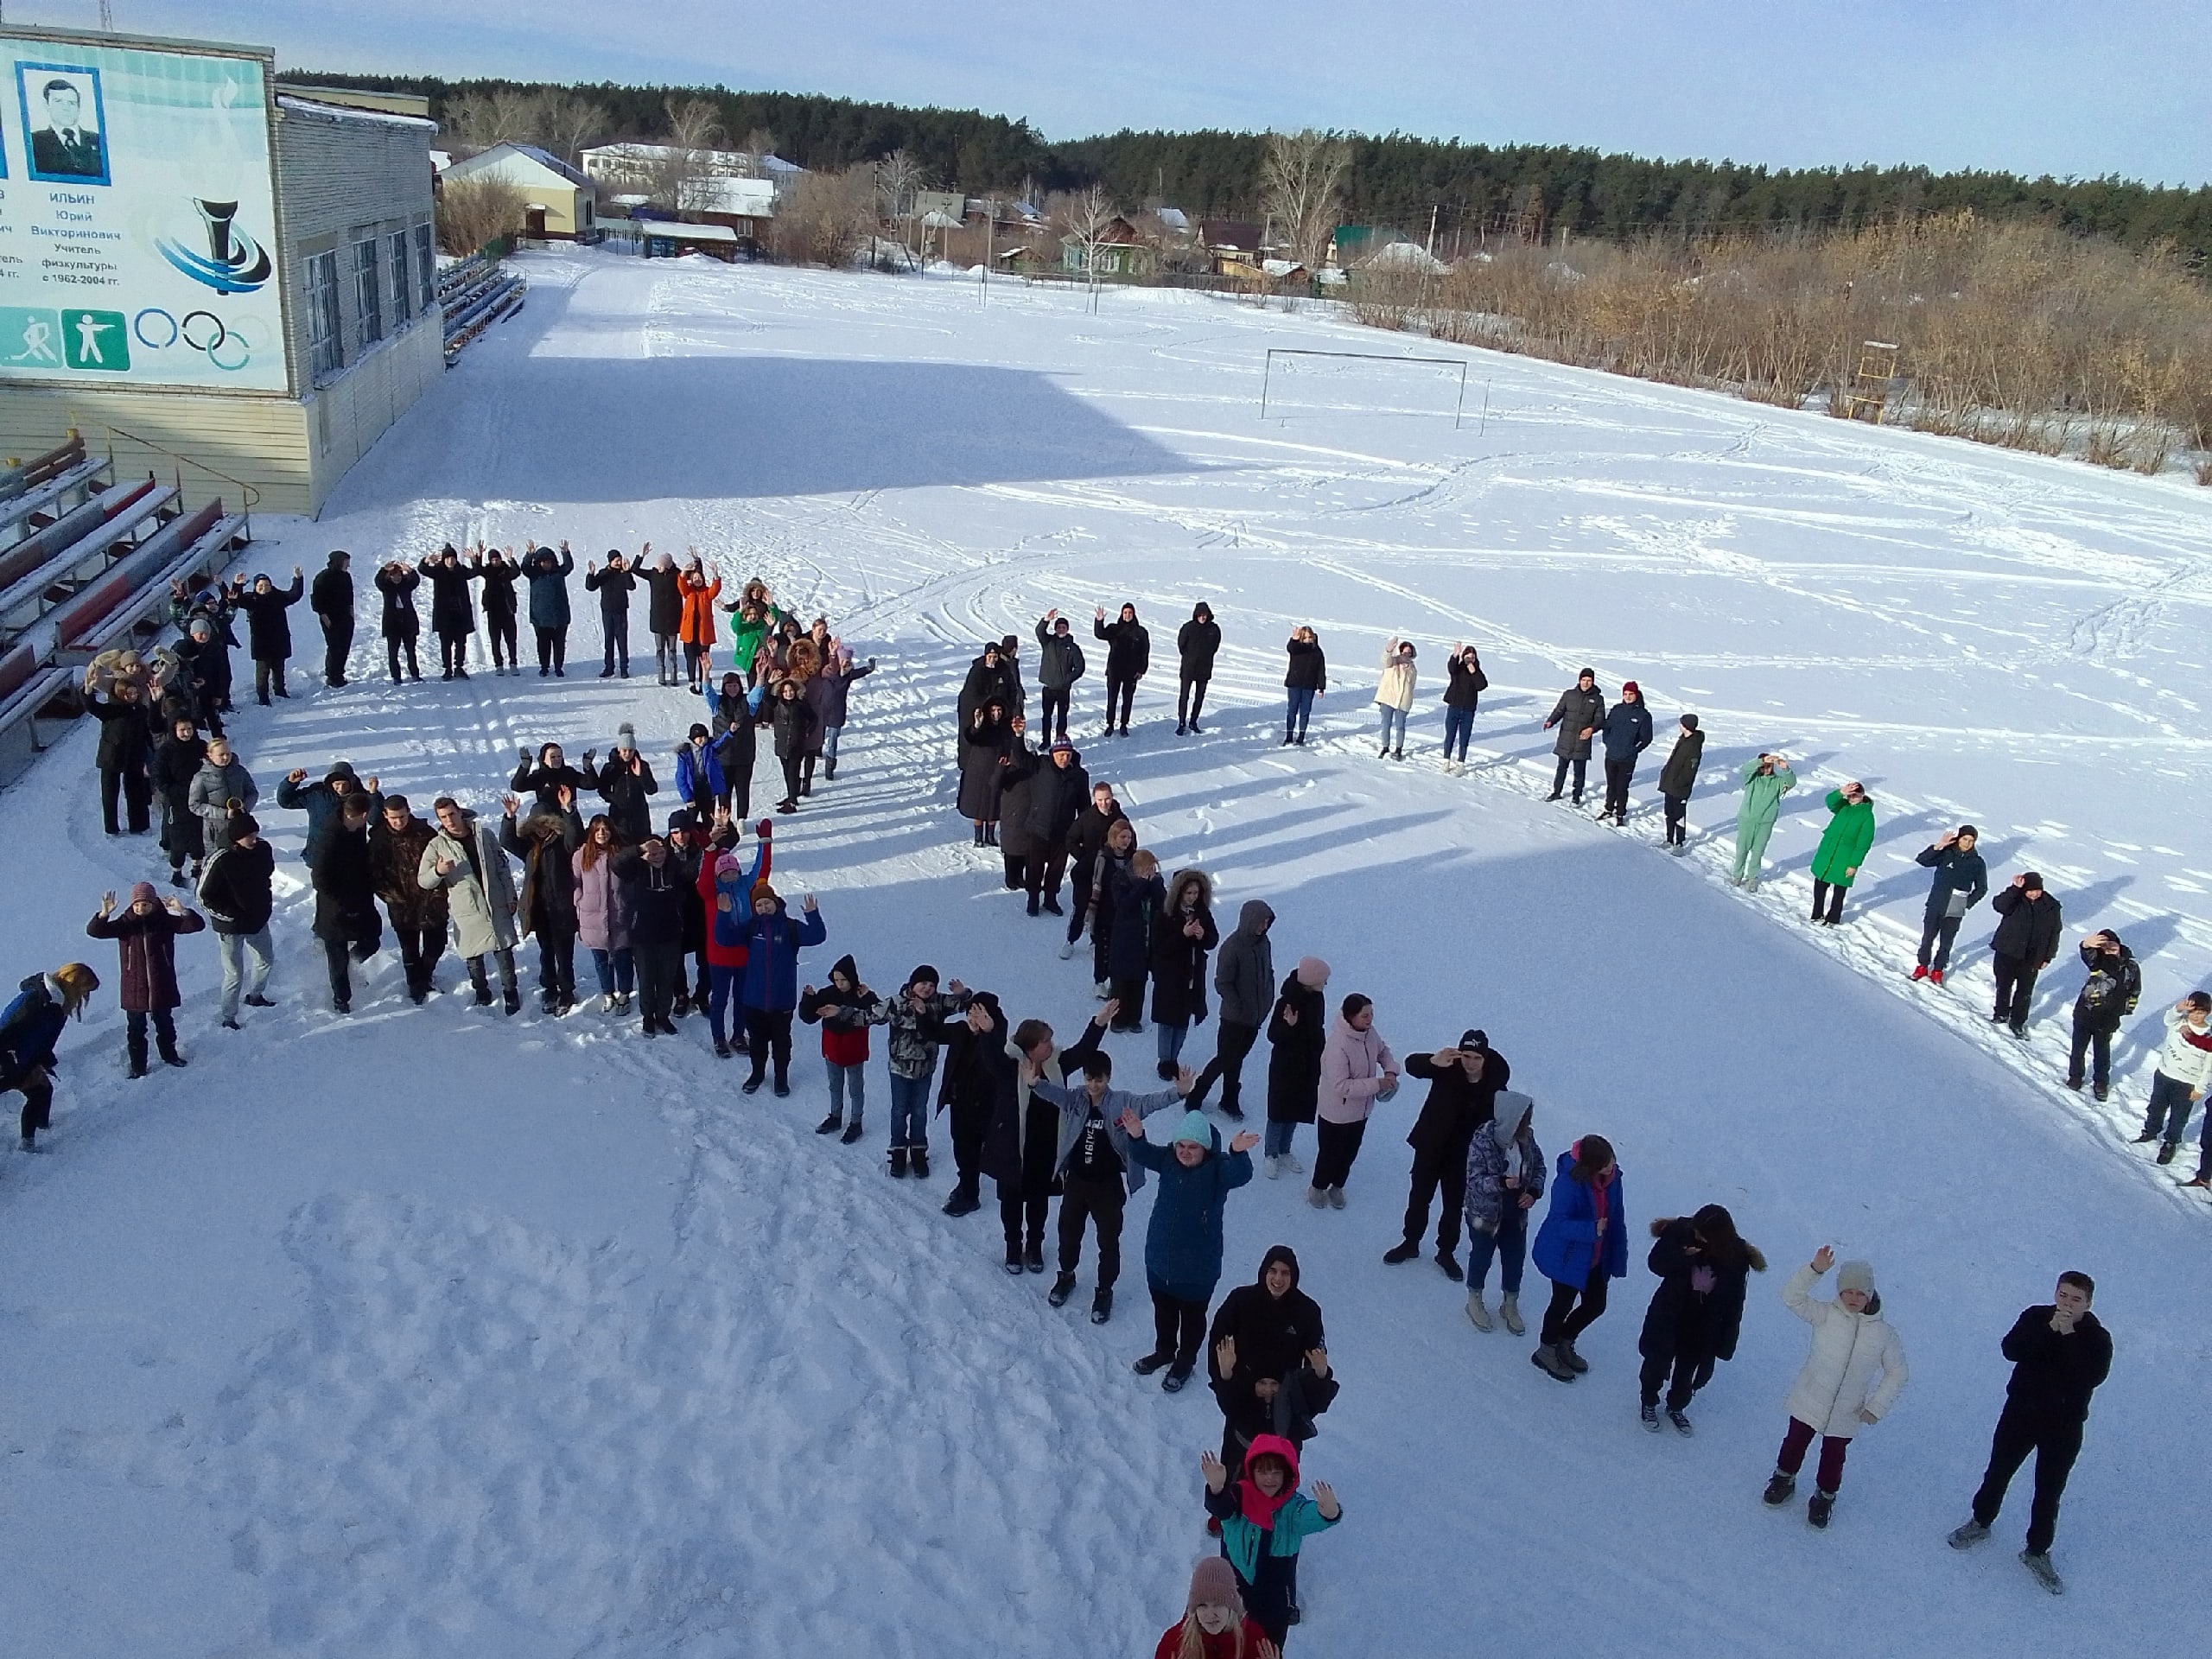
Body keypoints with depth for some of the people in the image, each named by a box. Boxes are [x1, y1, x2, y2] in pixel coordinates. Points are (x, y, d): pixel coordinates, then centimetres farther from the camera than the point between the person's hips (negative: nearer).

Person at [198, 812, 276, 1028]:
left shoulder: (263, 849, -10)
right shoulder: (220, 860, -27)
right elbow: (205, 897, -18)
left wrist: (265, 901, 6)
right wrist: (231, 914, -21)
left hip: (259, 919, 7)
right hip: (231, 927, -7)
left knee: (266, 960, 25)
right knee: (235, 975, 1)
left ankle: (255, 996, 52)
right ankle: (228, 1018, 20)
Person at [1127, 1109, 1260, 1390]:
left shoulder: (1218, 1169, -21)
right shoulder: (1168, 1159, -9)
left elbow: (1241, 1175, -40)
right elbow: (1142, 1155, -23)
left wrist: (1239, 1154, -63)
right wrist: (1136, 1137, -46)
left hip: (1198, 1266, -4)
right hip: (1159, 1258, 4)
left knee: (1192, 1315, 17)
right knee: (1163, 1309, 26)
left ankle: (1184, 1362, 41)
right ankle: (1164, 1351, 51)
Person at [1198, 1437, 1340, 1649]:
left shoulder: (1294, 1506, -16)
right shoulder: (1239, 1496, -17)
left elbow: (1312, 1516, -36)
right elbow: (1220, 1509, -38)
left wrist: (1329, 1514, -62)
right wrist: (1216, 1489, -63)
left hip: (1276, 1602, 0)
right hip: (1235, 1594, 0)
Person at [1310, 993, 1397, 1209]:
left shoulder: (1369, 1033, -11)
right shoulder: (1338, 1045, -35)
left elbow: (1383, 1050, 11)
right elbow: (1341, 1086, -34)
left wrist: (1391, 1070, -9)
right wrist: (1377, 1084, -31)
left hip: (1361, 1110, 7)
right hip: (1337, 1113, -7)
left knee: (1350, 1152, 24)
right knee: (1330, 1153, 16)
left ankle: (1337, 1187, 48)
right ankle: (1318, 1188, 42)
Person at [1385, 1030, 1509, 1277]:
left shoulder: (1495, 1079, -18)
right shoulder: (1448, 1069, -21)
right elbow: (1411, 1063, -33)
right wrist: (1434, 1061, -54)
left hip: (1463, 1154, 0)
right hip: (1430, 1146, 0)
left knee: (1454, 1205, 15)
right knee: (1419, 1197, 18)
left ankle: (1446, 1252, 35)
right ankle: (1410, 1243, 39)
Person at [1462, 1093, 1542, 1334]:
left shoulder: (1526, 1139, -11)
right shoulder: (1482, 1142, -27)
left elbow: (1539, 1167, 5)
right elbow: (1474, 1180, -23)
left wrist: (1534, 1192, -11)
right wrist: (1501, 1183, -39)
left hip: (1517, 1213, 5)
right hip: (1485, 1213, -5)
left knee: (1515, 1258, 17)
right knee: (1481, 1257, 15)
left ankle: (1511, 1305, 40)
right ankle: (1475, 1301, 40)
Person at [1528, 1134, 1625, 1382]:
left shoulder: (1612, 1176, -9)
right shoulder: (1569, 1182, -31)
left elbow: (1616, 1216, 1)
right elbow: (1559, 1223, -29)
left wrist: (1618, 1255, 3)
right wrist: (1592, 1230, -40)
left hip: (1596, 1257, 7)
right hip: (1566, 1256, -7)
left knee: (1596, 1305, 18)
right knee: (1563, 1304, 11)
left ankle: (1564, 1344, 43)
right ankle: (1546, 1351, 36)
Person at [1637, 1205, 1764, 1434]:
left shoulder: (1736, 1255, -19)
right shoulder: (1681, 1233, -22)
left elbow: (1733, 1301, -10)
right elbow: (1655, 1263, -16)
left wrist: (1727, 1338, -7)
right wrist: (1684, 1258, -35)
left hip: (1703, 1324, 1)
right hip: (1669, 1316, -1)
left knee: (1688, 1367, 16)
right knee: (1658, 1362, 14)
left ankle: (1677, 1407, 43)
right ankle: (1649, 1404, 39)